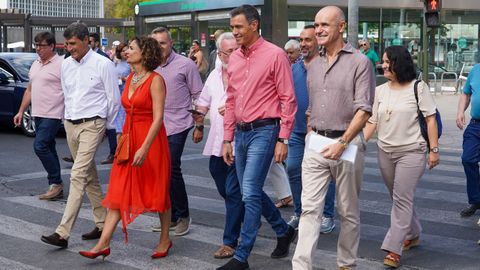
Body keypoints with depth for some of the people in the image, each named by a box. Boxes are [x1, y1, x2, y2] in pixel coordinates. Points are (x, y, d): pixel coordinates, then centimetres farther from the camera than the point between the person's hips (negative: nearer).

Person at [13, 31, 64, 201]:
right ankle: (56, 188, 15)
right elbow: (29, 90, 22)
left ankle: (56, 182, -4)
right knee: (48, 150, 10)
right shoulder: (35, 65, 16)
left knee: (40, 146, -16)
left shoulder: (61, 65, -10)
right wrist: (21, 111, 19)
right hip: (38, 114, 9)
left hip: (53, 115, -8)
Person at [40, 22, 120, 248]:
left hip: (91, 125, -7)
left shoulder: (102, 64, -9)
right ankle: (102, 223, 24)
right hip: (71, 125, 7)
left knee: (78, 176, -14)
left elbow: (114, 99, -3)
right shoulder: (66, 65, 9)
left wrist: (107, 126, 5)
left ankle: (63, 233, -18)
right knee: (89, 176, 14)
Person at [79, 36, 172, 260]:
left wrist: (144, 148, -24)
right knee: (118, 192, 2)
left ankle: (165, 240, 23)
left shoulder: (155, 80, -12)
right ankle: (103, 244, 1)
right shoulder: (130, 79, 11)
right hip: (129, 139, 7)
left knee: (158, 191, 7)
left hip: (151, 140, -7)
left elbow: (158, 118, -18)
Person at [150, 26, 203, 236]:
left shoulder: (185, 65, -4)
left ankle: (183, 216, 5)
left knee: (172, 170, -10)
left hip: (176, 125, -6)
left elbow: (198, 95, -1)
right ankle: (171, 217, 20)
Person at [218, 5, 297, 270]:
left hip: (264, 131, -7)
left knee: (250, 194, -9)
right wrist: (227, 139, 13)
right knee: (252, 192, 14)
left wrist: (282, 140, -12)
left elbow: (288, 100, -9)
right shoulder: (234, 58, 10)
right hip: (241, 132, 7)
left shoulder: (275, 55, -9)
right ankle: (284, 231, 35)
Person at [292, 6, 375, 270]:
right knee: (309, 208, -2)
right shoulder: (313, 65, 12)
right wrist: (310, 134, 8)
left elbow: (364, 109, -12)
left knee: (348, 212, 8)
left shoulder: (359, 62, -6)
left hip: (347, 143, -4)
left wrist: (342, 143, -18)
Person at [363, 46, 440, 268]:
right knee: (399, 198, 16)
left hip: (411, 152, -5)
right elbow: (372, 122, 8)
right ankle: (413, 233, 37)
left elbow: (430, 119, -5)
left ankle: (394, 249, -8)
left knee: (402, 199, -9)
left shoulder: (418, 87, -5)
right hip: (385, 152, 6)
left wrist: (434, 149, -9)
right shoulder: (380, 91, 8)